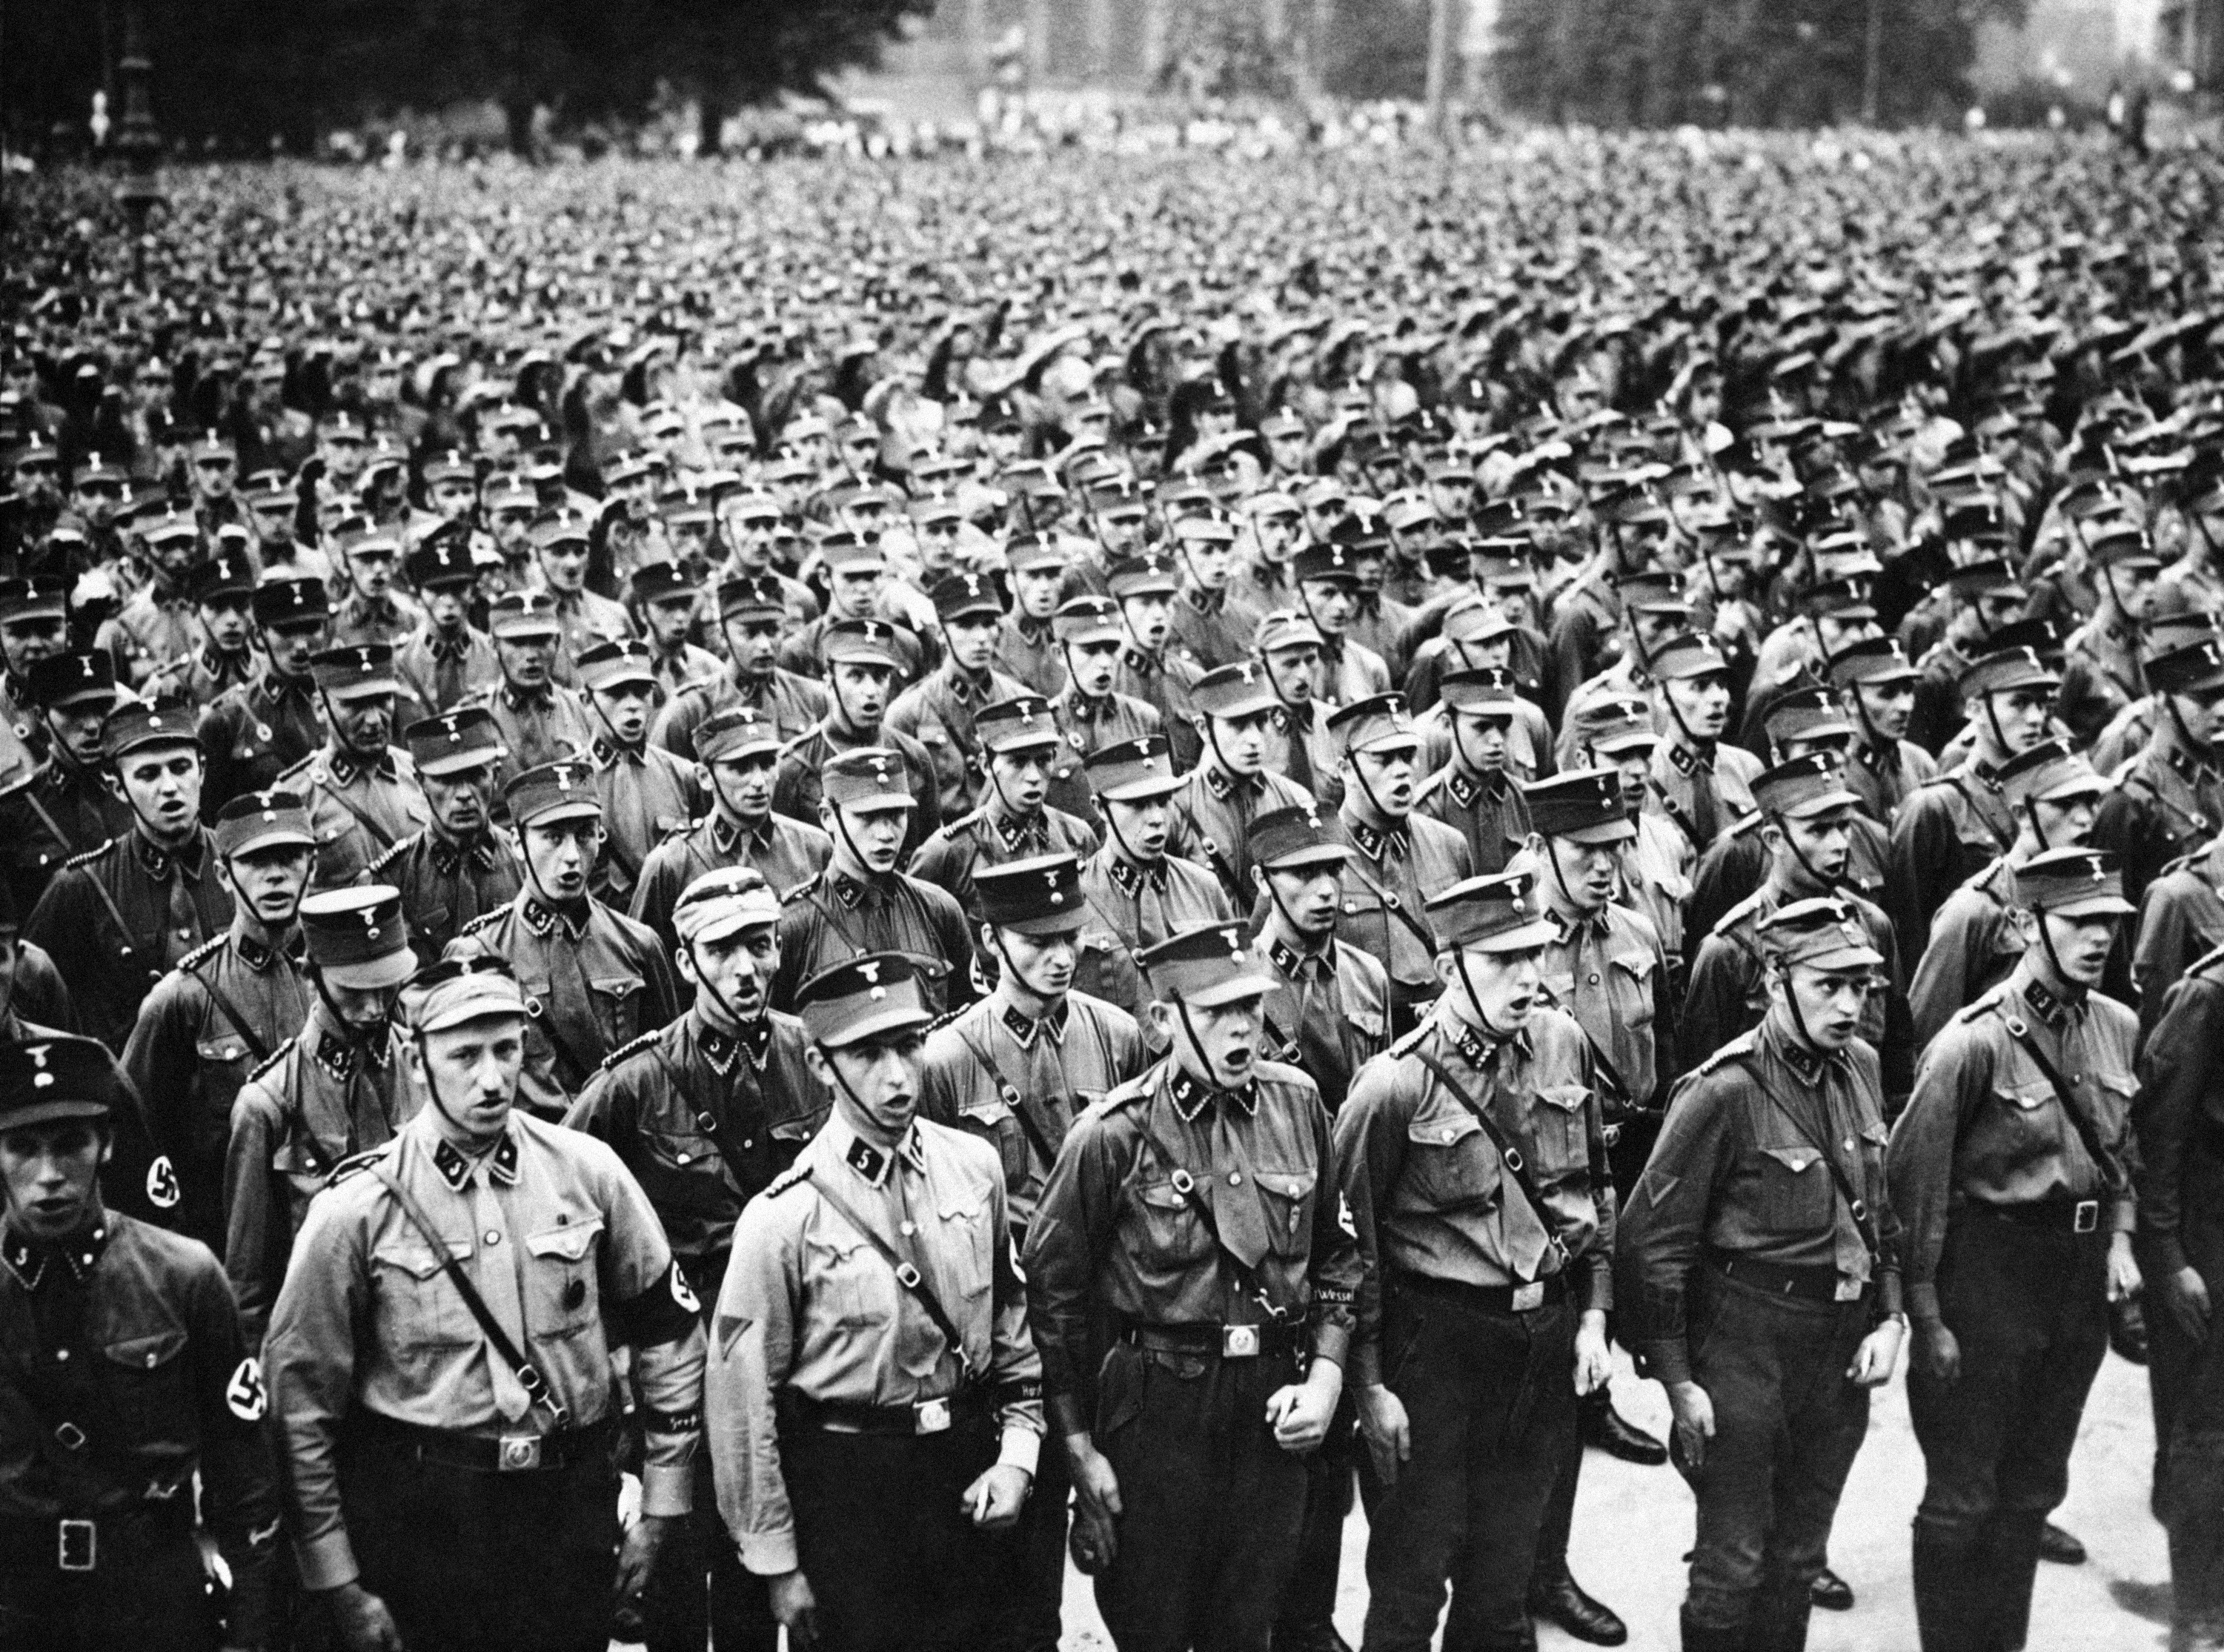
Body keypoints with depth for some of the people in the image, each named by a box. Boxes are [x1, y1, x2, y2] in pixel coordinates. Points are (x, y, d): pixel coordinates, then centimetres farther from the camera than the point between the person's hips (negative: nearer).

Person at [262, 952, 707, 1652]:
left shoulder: (587, 1172, 0)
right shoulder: (356, 1211, -7)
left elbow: (669, 1330, 10)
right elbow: (301, 1402, -3)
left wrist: (660, 1509, 9)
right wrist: (338, 1586, -3)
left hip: (572, 1508, 2)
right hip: (422, 1513, -2)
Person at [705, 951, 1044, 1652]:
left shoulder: (976, 1166, -1)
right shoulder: (783, 1219, -15)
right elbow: (743, 1399, -11)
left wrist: (1018, 1451, 3)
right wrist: (778, 1564, -8)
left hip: (967, 1471, 4)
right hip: (844, 1484, -4)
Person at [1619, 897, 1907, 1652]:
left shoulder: (1859, 1067, 3)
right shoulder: (1725, 1090, -18)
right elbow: (1652, 1242, -15)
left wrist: (1890, 1318, 3)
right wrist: (1678, 1383, -15)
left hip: (1843, 1347, 6)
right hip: (1746, 1344, -6)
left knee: (1799, 1556, 17)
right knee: (1735, 1562, 1)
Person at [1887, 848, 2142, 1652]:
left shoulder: (2117, 1027, 3)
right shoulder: (1976, 1041, -17)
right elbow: (1914, 1179, -15)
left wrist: (2120, 1238, 4)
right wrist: (1926, 1315, -14)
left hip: (2080, 1277, 7)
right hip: (1989, 1274, -7)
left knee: (2034, 1488, 18)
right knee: (1963, 1495, 3)